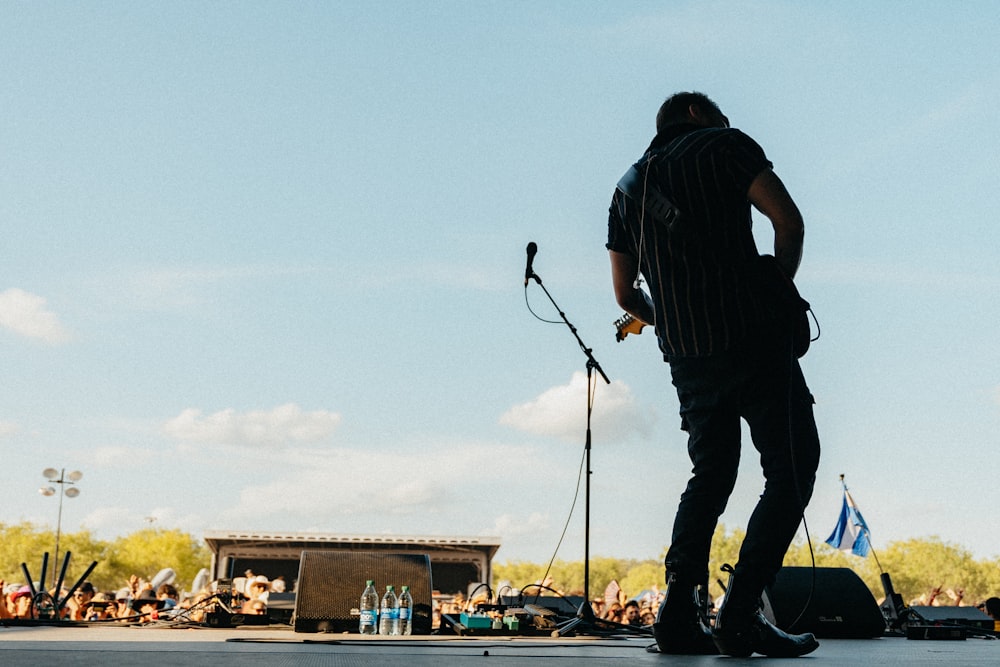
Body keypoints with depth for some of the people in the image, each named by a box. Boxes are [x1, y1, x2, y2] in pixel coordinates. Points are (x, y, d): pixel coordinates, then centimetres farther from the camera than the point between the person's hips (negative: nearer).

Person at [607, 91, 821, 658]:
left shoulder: (629, 186, 19)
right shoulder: (725, 145, 5)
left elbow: (626, 294, 18)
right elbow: (788, 220, -7)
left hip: (686, 358, 6)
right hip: (753, 340, -6)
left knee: (711, 475, 17)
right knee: (792, 472, 1)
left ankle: (679, 612, 6)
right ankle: (741, 614, -9)